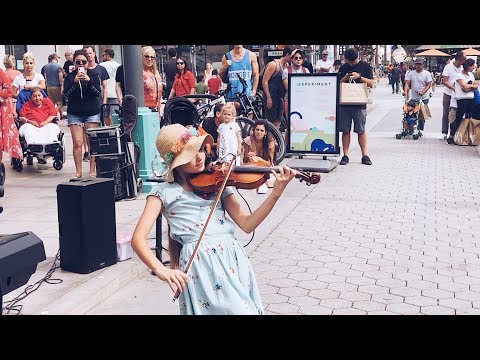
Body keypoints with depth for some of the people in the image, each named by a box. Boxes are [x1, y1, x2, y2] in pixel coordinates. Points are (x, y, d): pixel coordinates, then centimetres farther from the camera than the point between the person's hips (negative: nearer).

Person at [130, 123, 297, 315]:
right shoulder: (164, 192, 3)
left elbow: (247, 224, 3)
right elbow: (138, 239, -6)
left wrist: (277, 191, -9)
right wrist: (161, 270, -23)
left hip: (233, 257, 4)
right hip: (200, 265, -4)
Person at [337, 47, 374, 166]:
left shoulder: (365, 66, 4)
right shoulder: (343, 68, 12)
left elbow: (371, 84, 0)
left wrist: (359, 77, -13)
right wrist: (345, 79, -7)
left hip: (360, 104, -2)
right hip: (344, 103, 2)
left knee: (361, 130, 0)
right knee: (345, 130, 3)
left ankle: (364, 155, 7)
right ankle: (345, 155, 9)